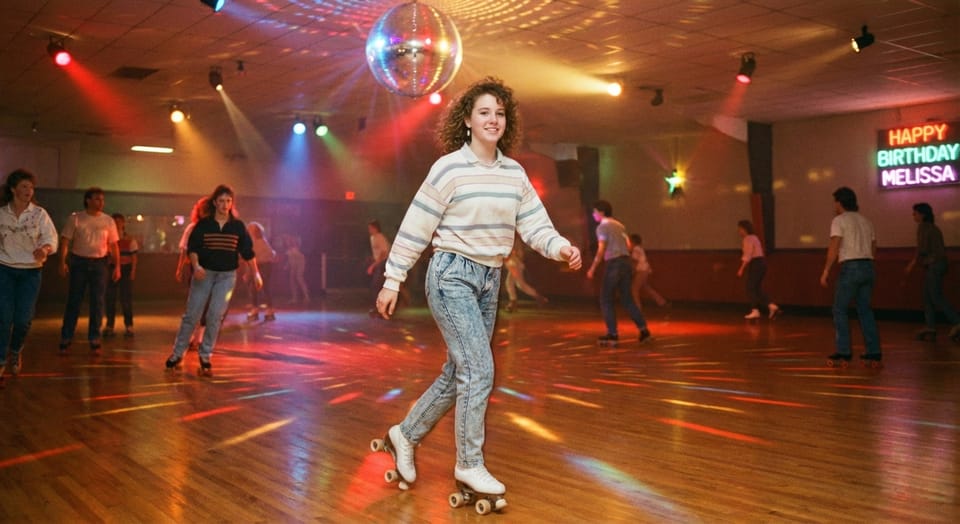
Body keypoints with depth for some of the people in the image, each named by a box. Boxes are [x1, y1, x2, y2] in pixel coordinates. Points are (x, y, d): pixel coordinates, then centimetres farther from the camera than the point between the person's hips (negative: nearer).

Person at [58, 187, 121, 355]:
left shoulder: (108, 221, 5)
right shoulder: (75, 218, -1)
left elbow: (113, 245, 7)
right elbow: (65, 241, -2)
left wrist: (117, 266, 1)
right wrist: (62, 262, -12)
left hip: (99, 263, 1)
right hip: (78, 262, -1)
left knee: (97, 302, 2)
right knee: (73, 301, 1)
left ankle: (94, 340, 10)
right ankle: (65, 339, 8)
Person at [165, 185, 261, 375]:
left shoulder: (238, 226, 2)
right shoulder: (203, 224, -1)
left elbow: (248, 252, 5)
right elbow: (192, 248, -4)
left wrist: (255, 273, 2)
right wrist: (196, 266, -20)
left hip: (227, 275, 1)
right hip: (204, 273, -1)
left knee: (215, 316, -3)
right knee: (191, 314, 1)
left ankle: (205, 356, 10)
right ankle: (177, 353, 13)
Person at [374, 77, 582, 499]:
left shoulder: (515, 173, 6)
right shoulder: (449, 168, -11)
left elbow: (534, 224, 0)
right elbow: (415, 227, -9)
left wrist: (560, 247, -20)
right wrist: (392, 280, -9)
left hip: (490, 280, 7)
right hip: (452, 275, -7)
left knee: (458, 373, 13)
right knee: (479, 369, -11)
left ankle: (406, 434, 32)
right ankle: (469, 465, 5)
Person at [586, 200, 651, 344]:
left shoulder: (602, 227, -7)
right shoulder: (619, 225, 17)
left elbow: (601, 251, -13)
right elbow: (629, 246, 14)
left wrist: (592, 269, -7)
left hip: (613, 264, -7)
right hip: (625, 262, 7)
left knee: (606, 300, 4)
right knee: (627, 299, 12)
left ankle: (612, 333, 2)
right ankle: (643, 329, 2)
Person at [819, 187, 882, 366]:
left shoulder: (840, 220, -4)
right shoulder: (866, 221, 17)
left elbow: (834, 248, -13)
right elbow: (874, 249, 17)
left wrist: (826, 271, -9)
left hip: (850, 267, -7)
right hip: (868, 267, 7)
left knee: (840, 310, 1)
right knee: (865, 310, 12)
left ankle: (843, 353, -2)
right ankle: (874, 353, 10)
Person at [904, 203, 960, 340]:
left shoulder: (923, 226, -10)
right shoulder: (934, 228, 18)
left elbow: (922, 248, -18)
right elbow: (941, 248, 20)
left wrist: (912, 263, -6)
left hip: (933, 265, -10)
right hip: (940, 263, 10)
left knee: (936, 297, -9)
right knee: (928, 297, 8)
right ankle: (930, 327, 5)